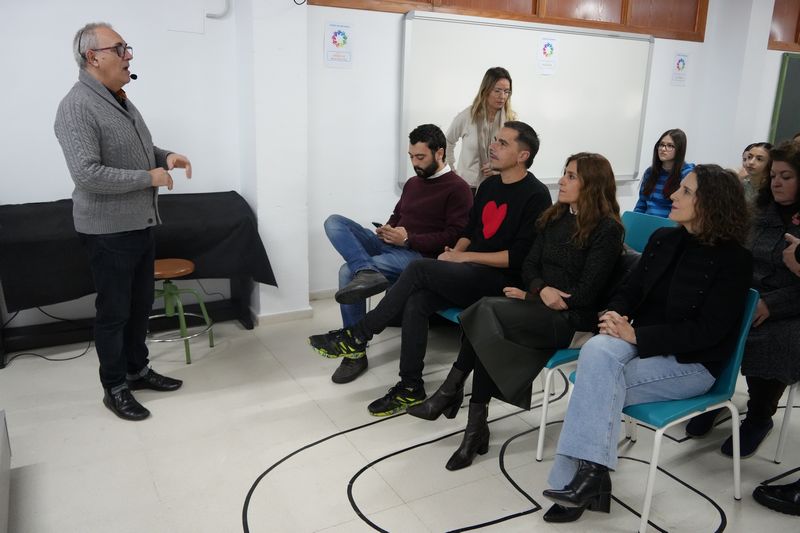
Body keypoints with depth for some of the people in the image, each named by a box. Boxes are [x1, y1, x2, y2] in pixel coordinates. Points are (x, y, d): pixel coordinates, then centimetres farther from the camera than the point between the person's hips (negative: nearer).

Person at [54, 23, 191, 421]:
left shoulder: (119, 99, 11)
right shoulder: (77, 108, -18)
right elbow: (87, 174, -27)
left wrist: (165, 156, 4)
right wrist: (149, 178, -20)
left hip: (141, 223, 9)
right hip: (109, 230, -9)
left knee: (140, 304, 18)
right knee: (113, 311, 4)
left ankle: (138, 369, 34)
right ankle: (114, 388, 19)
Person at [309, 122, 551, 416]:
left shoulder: (536, 195, -9)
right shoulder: (489, 185, 14)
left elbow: (519, 256, -16)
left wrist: (464, 257, -15)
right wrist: (455, 253, -1)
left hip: (502, 282, -7)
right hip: (471, 276, 7)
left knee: (420, 268, -24)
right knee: (416, 301, -20)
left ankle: (357, 335, -12)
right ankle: (410, 388, -11)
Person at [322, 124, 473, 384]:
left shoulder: (458, 188, -3)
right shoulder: (413, 182, 24)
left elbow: (455, 236, -12)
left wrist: (409, 239, -17)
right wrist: (387, 229, 6)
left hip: (419, 255, -9)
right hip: (389, 245, 9)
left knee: (349, 272, -30)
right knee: (334, 222, -14)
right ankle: (367, 272, -40)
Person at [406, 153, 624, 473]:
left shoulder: (607, 229, -7)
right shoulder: (554, 218, 14)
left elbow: (586, 293, -12)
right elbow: (529, 266, 11)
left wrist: (532, 297, -9)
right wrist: (541, 289, -11)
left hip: (571, 318, -6)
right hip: (539, 305, 6)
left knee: (486, 313, -27)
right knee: (487, 329, -25)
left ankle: (450, 393, -13)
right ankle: (476, 428, -21)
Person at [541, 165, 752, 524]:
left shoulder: (732, 259, -9)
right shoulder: (662, 239, 9)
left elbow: (707, 331, -16)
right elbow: (630, 290, 11)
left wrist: (636, 335, -23)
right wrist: (614, 314, -14)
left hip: (690, 363, -5)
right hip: (640, 341, 5)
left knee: (597, 384, -29)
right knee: (596, 352, -30)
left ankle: (588, 472, -15)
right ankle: (590, 473, -29)